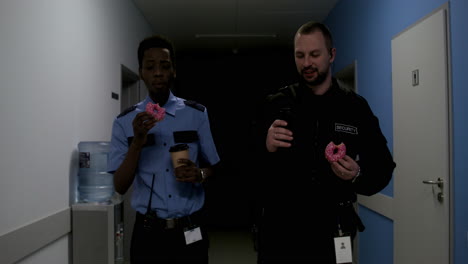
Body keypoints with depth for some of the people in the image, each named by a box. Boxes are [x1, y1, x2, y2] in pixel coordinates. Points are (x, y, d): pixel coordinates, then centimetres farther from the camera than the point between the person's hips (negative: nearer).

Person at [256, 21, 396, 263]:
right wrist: (265, 148, -23)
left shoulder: (356, 107, 2)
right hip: (279, 228, -1)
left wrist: (358, 176, -16)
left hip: (332, 230, 1)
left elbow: (382, 168, 4)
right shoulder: (275, 103, -1)